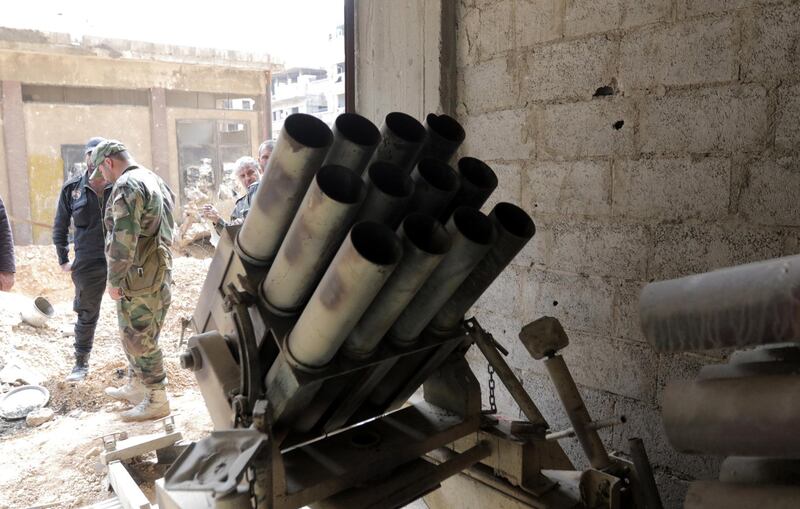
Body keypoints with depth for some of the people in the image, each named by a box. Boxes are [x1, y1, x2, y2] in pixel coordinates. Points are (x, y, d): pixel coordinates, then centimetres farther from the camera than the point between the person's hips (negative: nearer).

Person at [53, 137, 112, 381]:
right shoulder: (72, 187, 1)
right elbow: (60, 226, 10)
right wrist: (63, 259, 8)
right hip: (87, 264, 2)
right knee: (87, 315, 14)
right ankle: (81, 363, 30)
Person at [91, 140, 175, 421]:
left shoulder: (126, 185, -15)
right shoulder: (155, 180, 16)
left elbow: (123, 238, -23)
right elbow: (168, 228, 20)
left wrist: (114, 280, -16)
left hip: (139, 277, -10)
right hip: (160, 270, 10)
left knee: (140, 338, 0)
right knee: (134, 334, 21)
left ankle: (156, 400, 9)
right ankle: (135, 387, 34)